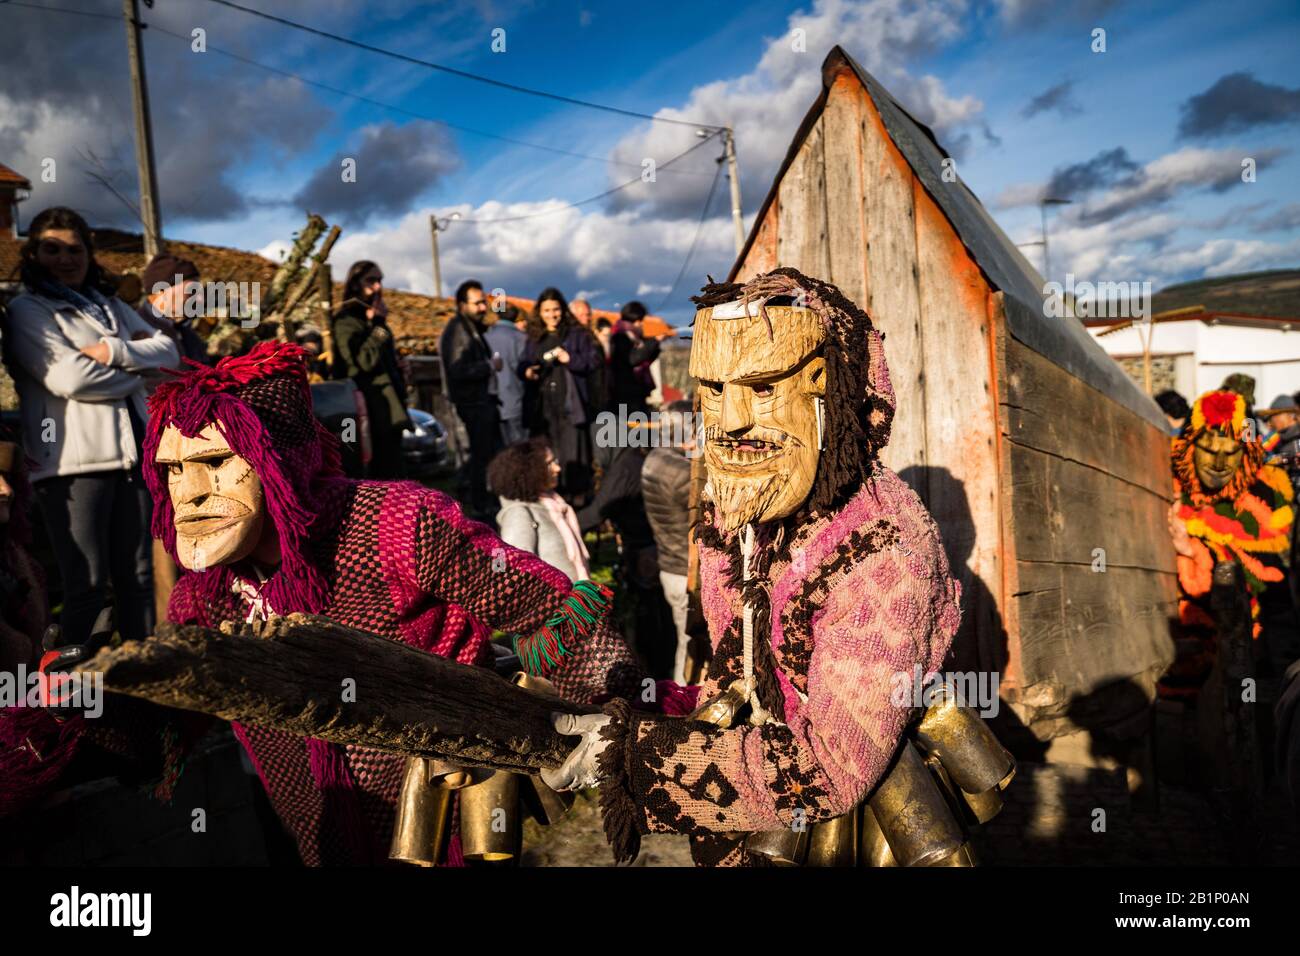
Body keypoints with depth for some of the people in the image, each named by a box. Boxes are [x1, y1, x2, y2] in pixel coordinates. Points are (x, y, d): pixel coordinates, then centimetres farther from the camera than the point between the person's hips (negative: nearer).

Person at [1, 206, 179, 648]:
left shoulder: (109, 304, 21)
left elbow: (169, 351, 9)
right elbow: (68, 377, -13)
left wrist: (115, 351, -8)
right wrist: (137, 369, 0)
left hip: (131, 453, 6)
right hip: (73, 460, -5)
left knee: (137, 575, 8)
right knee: (88, 583, -6)